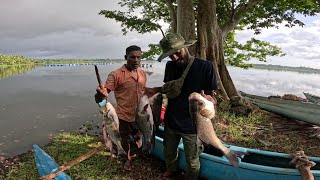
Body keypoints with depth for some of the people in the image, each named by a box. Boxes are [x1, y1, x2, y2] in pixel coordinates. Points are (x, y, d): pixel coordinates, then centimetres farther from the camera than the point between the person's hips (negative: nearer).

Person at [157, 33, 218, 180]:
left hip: (192, 125, -4)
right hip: (170, 121, 5)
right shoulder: (170, 66, -3)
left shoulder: (205, 67, -19)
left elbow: (213, 99, -16)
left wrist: (206, 99, -38)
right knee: (169, 153, 26)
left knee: (192, 162, 15)